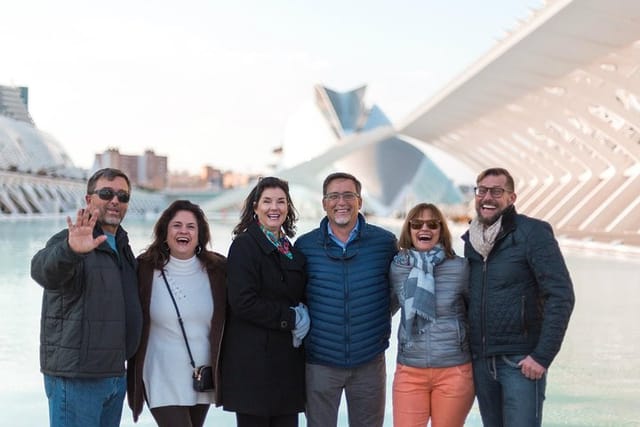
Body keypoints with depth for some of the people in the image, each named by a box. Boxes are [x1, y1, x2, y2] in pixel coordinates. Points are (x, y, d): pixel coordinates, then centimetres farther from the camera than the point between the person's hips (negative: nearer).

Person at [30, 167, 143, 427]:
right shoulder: (67, 242, -11)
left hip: (115, 375, 8)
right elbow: (42, 269, -35)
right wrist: (70, 250, -55)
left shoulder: (123, 248, 16)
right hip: (75, 376, -8)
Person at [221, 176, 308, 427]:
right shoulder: (244, 245, -6)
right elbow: (243, 302, -16)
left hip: (288, 359, 7)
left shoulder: (290, 250, 16)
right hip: (252, 361, -7)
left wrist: (303, 314, -1)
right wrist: (291, 319, -12)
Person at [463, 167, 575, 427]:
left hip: (520, 361, -6)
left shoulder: (533, 233, -9)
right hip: (480, 361, 6)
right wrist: (467, 348, 9)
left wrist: (543, 355, -17)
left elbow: (560, 297, -14)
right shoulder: (471, 240, 10)